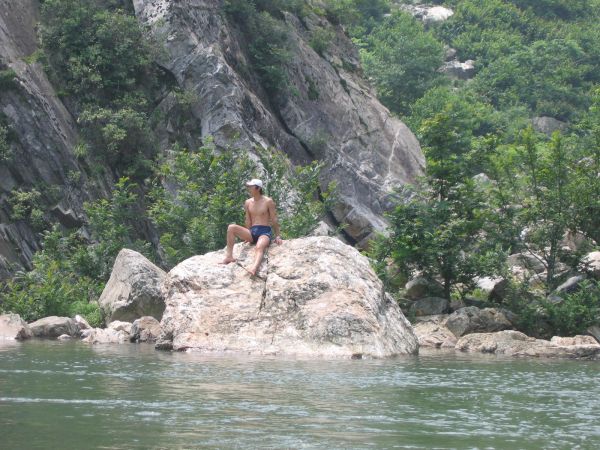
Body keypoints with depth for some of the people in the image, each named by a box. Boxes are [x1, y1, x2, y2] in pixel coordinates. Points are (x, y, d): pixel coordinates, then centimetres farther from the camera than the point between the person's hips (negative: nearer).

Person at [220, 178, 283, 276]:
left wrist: (277, 236, -2)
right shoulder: (248, 202, 12)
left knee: (259, 247, -38)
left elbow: (274, 220, 0)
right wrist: (248, 236, 15)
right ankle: (229, 256, -22)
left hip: (265, 232, -5)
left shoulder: (268, 201, -1)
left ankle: (254, 268, -68)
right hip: (252, 232, 5)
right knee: (231, 227, -17)